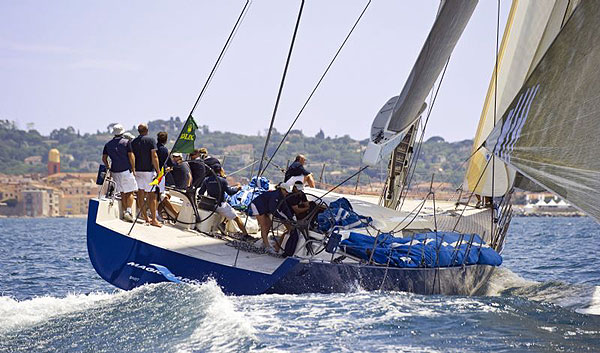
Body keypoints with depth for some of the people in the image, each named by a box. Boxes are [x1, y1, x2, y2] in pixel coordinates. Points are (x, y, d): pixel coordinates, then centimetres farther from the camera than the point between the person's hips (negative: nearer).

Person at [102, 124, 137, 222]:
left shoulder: (108, 144, 8)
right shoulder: (126, 142, -5)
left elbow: (104, 158, 10)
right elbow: (131, 156, -8)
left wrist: (108, 169, 19)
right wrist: (133, 169, -2)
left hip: (115, 172, 5)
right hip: (126, 170, -4)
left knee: (122, 193, 12)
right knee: (130, 192, -1)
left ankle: (124, 212, 11)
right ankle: (128, 211, -15)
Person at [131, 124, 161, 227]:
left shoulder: (133, 142, 8)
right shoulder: (151, 140, -5)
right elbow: (154, 156, -12)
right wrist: (158, 170, -10)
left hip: (137, 170, 5)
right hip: (148, 170, -5)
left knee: (140, 193, 8)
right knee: (151, 195, -3)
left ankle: (145, 217, 14)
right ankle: (153, 219, -5)